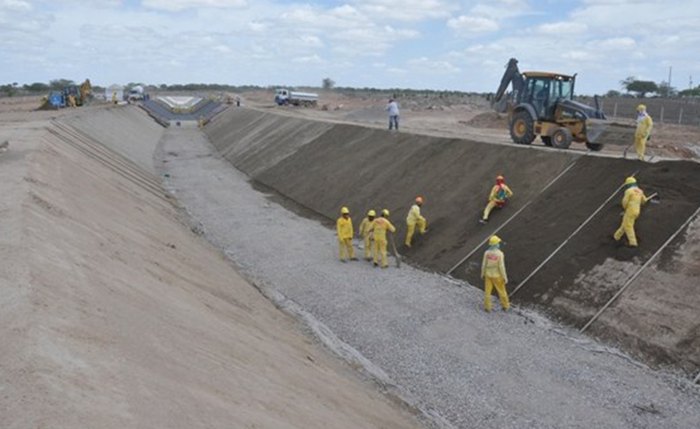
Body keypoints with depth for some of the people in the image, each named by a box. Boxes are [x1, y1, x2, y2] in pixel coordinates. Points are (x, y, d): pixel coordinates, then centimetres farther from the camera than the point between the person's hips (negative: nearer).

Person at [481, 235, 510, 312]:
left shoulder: (486, 252, -16)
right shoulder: (500, 254, -26)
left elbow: (484, 264, -8)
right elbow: (501, 266, -22)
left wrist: (482, 274, 10)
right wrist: (505, 277, -11)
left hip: (488, 274, 2)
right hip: (497, 275, -2)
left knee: (487, 290, 16)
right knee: (501, 290, 19)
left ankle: (487, 307, 26)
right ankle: (505, 305, 36)